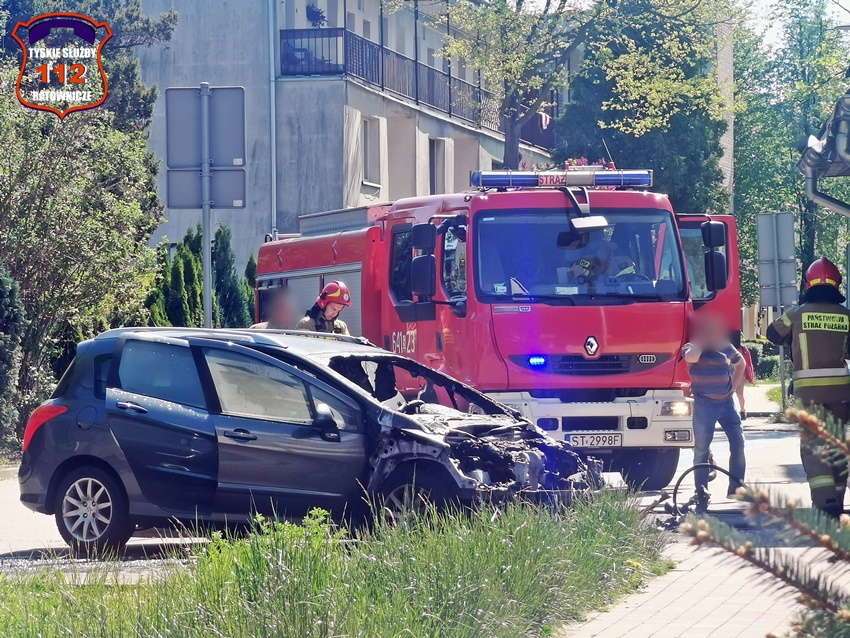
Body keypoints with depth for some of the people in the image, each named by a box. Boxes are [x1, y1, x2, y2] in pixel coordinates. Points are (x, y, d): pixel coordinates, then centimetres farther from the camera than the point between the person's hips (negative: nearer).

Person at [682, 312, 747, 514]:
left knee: (738, 442, -3)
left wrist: (734, 385, 13)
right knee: (701, 450, -2)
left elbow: (740, 363, 26)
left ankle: (735, 488, 7)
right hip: (704, 404, -4)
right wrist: (701, 341, -15)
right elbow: (691, 357, -30)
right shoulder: (692, 348, -5)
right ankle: (702, 496, 1)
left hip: (726, 402, 4)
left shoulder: (726, 348, 7)